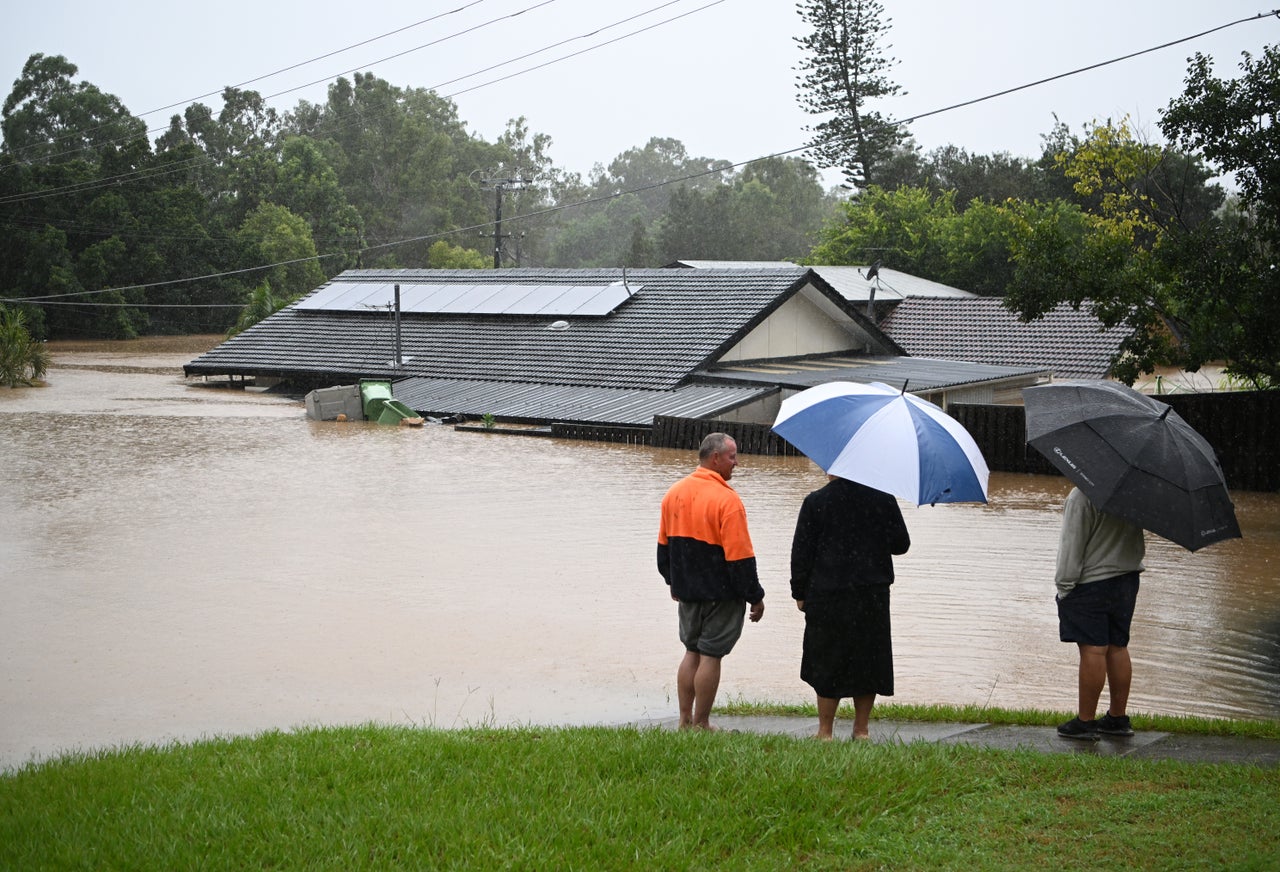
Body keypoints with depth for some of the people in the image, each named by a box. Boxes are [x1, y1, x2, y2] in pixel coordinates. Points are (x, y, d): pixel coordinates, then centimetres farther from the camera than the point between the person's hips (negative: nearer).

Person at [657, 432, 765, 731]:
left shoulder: (674, 493, 5)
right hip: (721, 594, -7)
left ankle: (685, 721, 17)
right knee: (711, 655, 0)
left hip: (686, 591, 7)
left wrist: (673, 582, 26)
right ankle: (701, 725, 6)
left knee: (692, 652, 15)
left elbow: (664, 544, 13)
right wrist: (755, 597, -9)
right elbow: (739, 556, -18)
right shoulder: (727, 499, -17)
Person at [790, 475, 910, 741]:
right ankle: (861, 729, 17)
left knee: (827, 662, 6)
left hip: (828, 597, -2)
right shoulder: (884, 500, -1)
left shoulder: (815, 502, -6)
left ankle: (825, 731, 9)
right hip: (873, 595, 2)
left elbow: (801, 551, -4)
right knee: (868, 660, 12)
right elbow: (901, 544, 6)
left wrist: (799, 592, 6)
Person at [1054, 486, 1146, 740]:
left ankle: (1085, 721, 0)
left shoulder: (1082, 496, -18)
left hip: (1091, 582, -7)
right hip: (1127, 579, 8)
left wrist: (1064, 584, -11)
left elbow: (1073, 544, -16)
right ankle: (1118, 718, 20)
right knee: (1118, 647, 13)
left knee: (1092, 650, -5)